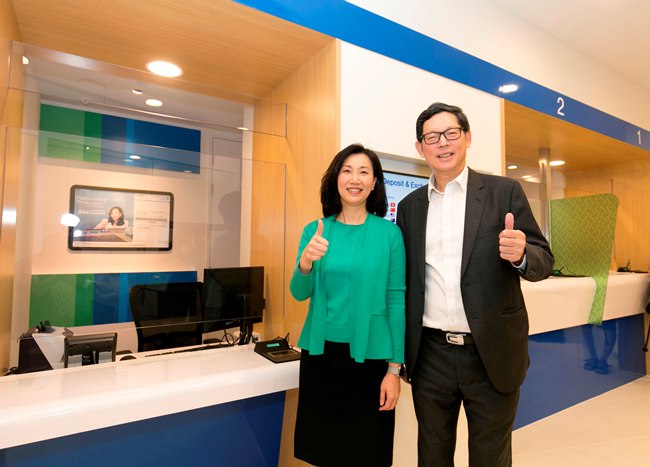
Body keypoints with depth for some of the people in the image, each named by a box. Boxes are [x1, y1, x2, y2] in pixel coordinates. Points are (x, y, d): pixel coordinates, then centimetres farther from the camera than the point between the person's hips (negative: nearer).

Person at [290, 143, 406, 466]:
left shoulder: (389, 233, -6)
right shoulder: (314, 230, -1)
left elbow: (396, 299, -4)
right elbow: (299, 294, -2)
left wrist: (394, 368, -5)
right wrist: (305, 263, -24)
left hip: (370, 356, -1)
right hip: (320, 353, 2)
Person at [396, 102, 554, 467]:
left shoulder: (504, 191, -2)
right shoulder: (410, 206, 5)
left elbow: (544, 262, -2)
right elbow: (405, 280, 8)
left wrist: (521, 255, -25)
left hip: (491, 354, -2)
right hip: (430, 354, 3)